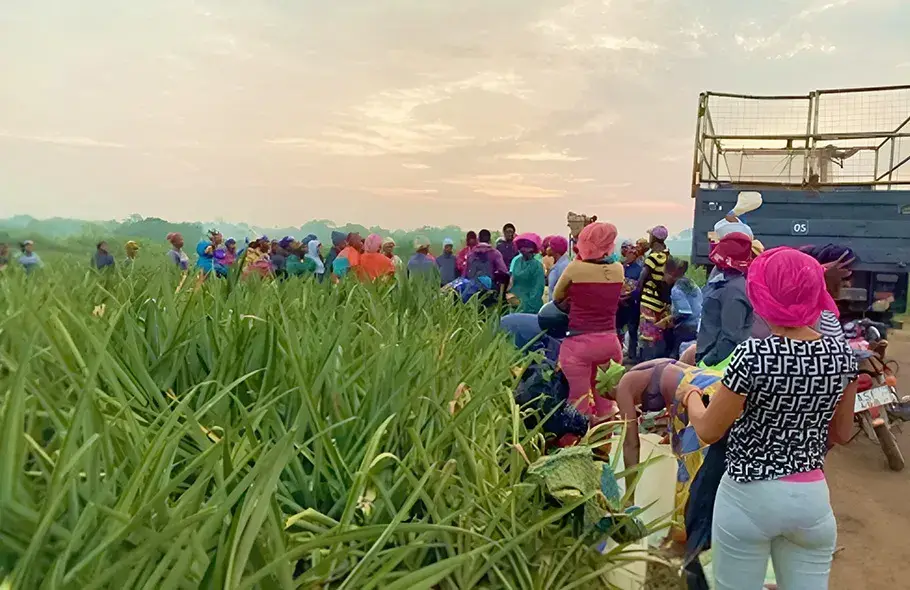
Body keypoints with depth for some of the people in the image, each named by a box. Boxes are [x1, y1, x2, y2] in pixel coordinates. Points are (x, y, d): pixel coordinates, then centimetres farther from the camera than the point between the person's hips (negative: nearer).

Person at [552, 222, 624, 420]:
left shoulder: (575, 267, -7)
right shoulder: (618, 269, 4)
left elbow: (557, 298, 10)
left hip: (579, 343, -4)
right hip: (609, 342, 4)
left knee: (579, 405, 5)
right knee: (606, 404, 18)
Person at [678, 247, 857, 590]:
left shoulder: (753, 355, -21)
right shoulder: (842, 354, -4)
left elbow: (708, 432, -11)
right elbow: (842, 434, 9)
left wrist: (690, 397, 8)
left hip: (750, 496, -4)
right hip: (812, 496, 5)